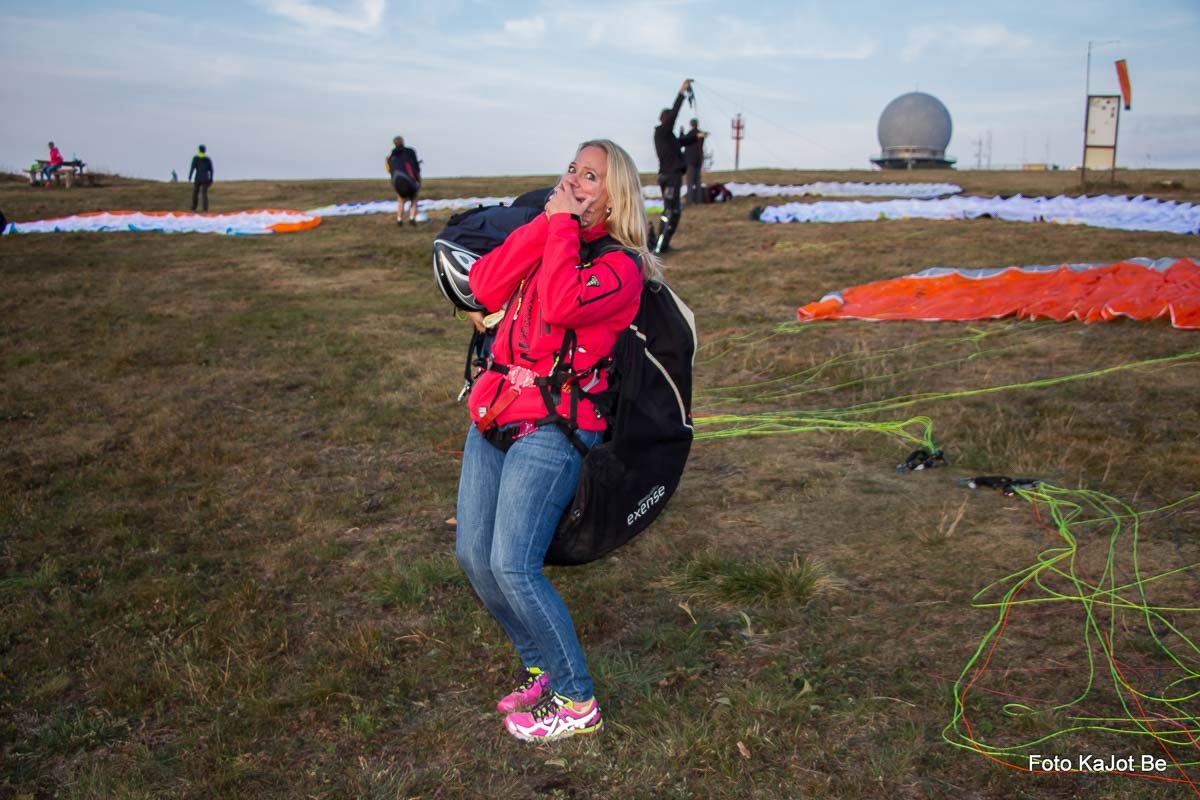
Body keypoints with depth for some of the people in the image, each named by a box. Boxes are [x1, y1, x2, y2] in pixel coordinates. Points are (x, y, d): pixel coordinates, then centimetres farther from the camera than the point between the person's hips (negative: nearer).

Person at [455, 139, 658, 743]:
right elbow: (484, 286, -2)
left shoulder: (619, 263, -6)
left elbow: (562, 306, -26)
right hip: (493, 416, 8)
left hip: (551, 428, -7)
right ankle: (541, 668, 27)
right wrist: (546, 221, -4)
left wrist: (564, 224, -14)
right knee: (472, 555, 7)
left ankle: (577, 703, 4)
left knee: (512, 567, -14)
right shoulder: (542, 240, 15)